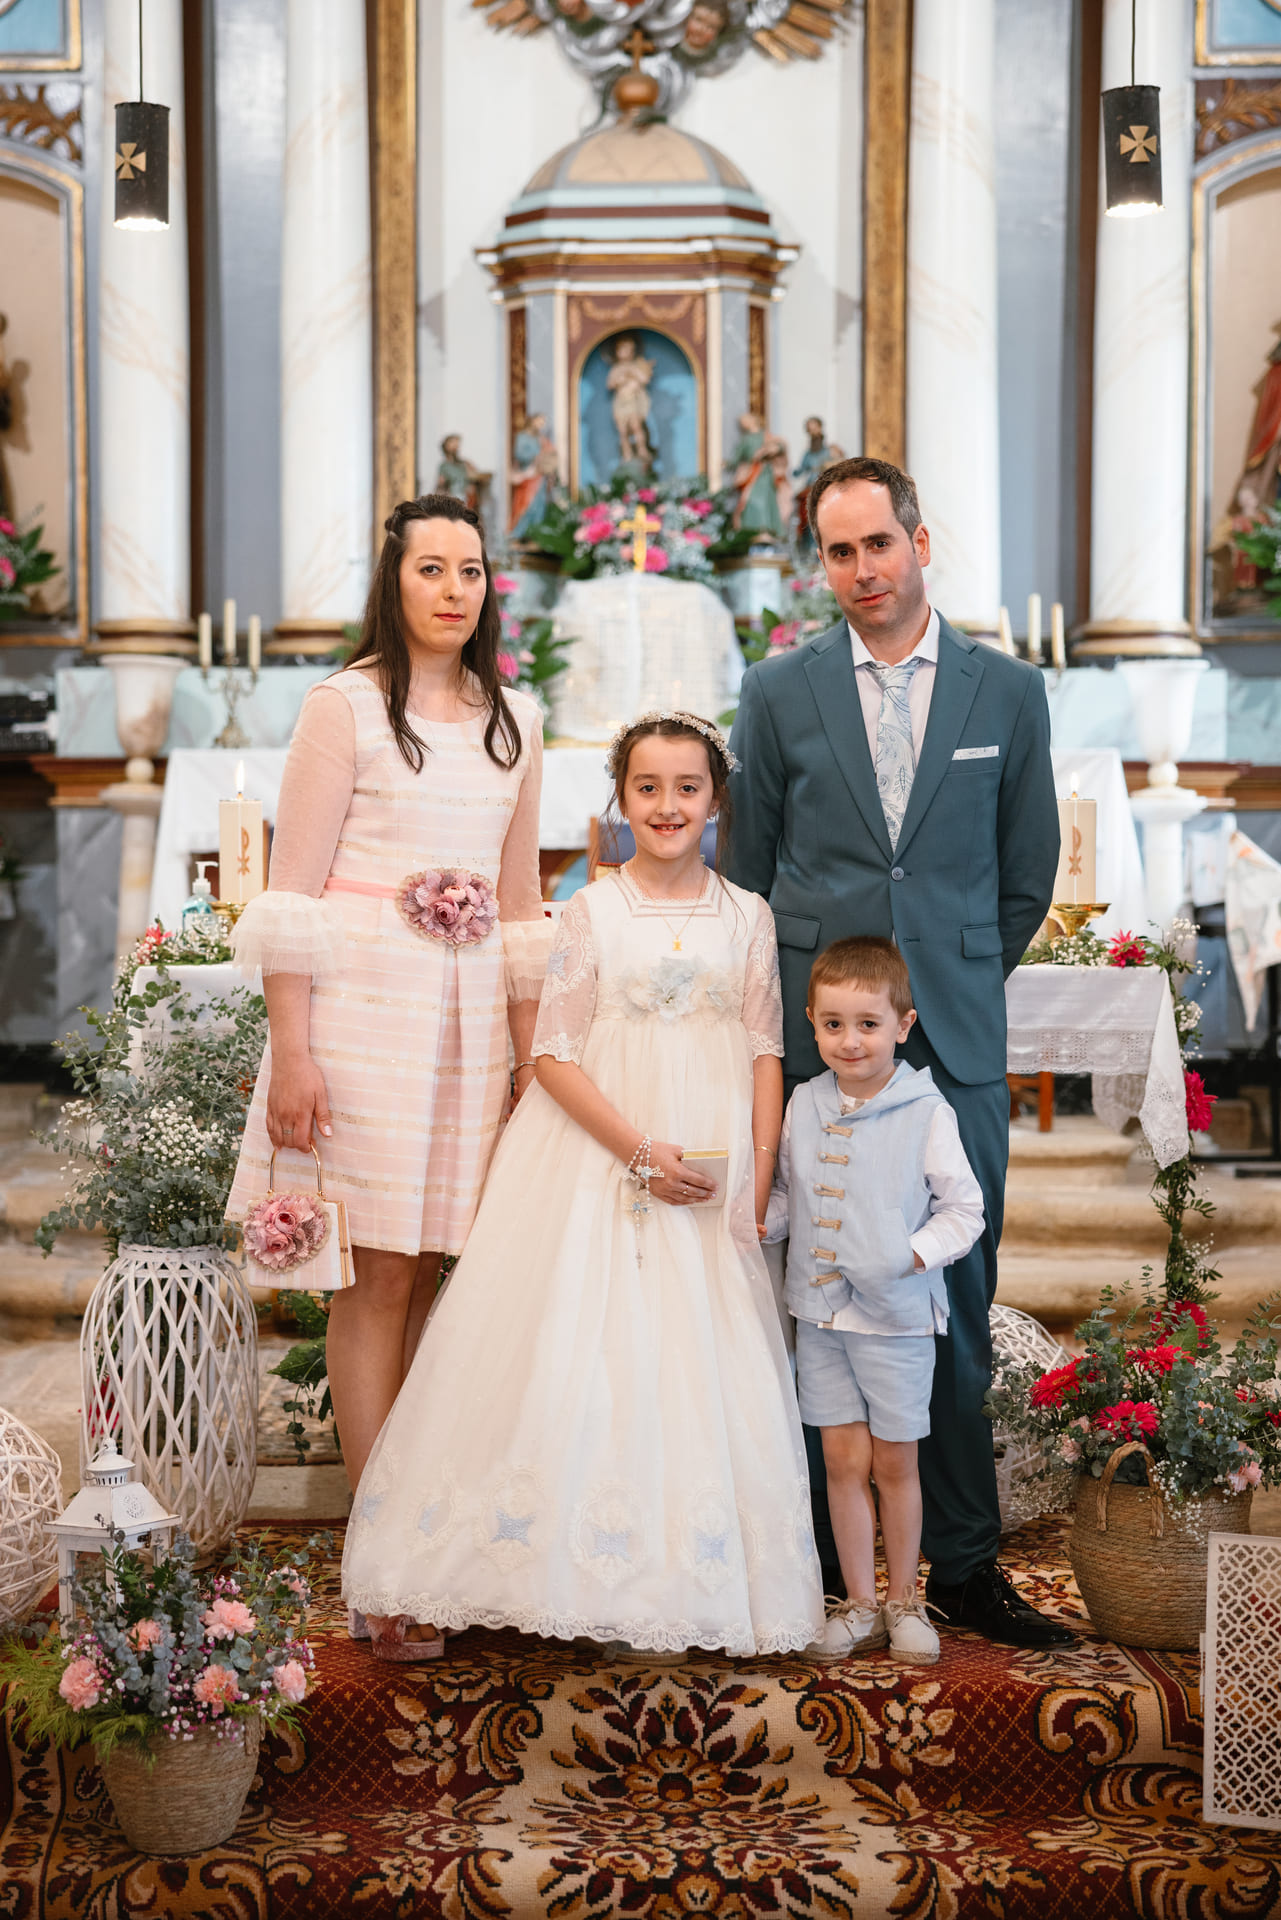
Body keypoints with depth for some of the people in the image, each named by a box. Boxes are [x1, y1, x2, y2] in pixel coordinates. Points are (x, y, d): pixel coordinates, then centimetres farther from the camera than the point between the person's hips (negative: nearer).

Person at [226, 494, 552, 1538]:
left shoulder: (513, 722, 13)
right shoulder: (344, 707, -2)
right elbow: (293, 894, -6)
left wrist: (534, 1060, 13)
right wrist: (289, 1052, -12)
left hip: (471, 1018, 5)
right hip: (363, 1006, -4)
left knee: (433, 1270, 7)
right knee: (381, 1275, -2)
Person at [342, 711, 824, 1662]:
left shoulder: (748, 917, 7)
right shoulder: (594, 909, 0)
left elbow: (766, 1057, 7)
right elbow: (555, 1055, -4)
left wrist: (757, 1191, -2)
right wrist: (641, 1151, -14)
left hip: (710, 1182, 2)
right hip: (593, 1164, -2)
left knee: (692, 1374, 1)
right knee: (565, 1360, -6)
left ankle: (680, 1586, 13)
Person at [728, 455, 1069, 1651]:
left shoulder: (1007, 692, 6)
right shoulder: (777, 692, 5)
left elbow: (1026, 876, 13)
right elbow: (749, 872, 12)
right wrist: (795, 995, 11)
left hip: (955, 1044, 1)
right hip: (811, 1042, 0)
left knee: (956, 1305, 4)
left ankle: (962, 1566, 14)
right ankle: (807, 1559, 14)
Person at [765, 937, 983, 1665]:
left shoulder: (925, 1111, -11)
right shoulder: (805, 1104, 3)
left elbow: (964, 1209, -7)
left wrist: (915, 1253, -21)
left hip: (897, 1316, -3)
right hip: (821, 1312, 3)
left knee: (894, 1462, 8)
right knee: (843, 1458, 7)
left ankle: (904, 1601, 24)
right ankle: (860, 1604, 19)